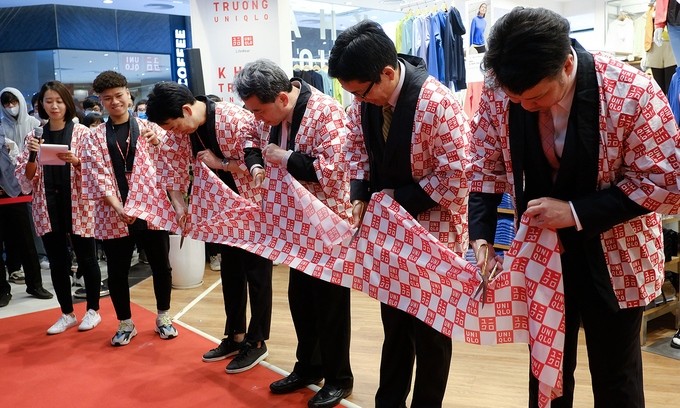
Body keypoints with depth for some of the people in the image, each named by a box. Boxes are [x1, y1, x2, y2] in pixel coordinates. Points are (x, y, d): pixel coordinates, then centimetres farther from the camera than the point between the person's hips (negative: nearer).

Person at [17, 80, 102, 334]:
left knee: (86, 259, 6)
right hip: (48, 209, 3)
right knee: (57, 262, 10)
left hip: (78, 207, -3)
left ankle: (93, 310, 21)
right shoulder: (35, 136, 8)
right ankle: (67, 313, 24)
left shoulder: (82, 133, -2)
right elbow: (26, 180, 4)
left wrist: (76, 161, -24)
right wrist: (32, 156, -13)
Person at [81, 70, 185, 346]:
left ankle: (163, 318, 29)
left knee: (161, 266, 9)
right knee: (117, 272, 8)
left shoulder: (149, 128, 5)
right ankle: (125, 323, 28)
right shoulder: (96, 138, 6)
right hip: (114, 216, 1)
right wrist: (118, 208, -15)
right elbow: (98, 178, -3)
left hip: (153, 209, 0)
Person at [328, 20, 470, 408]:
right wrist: (361, 197, -7)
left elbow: (457, 178, -24)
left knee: (429, 328, 11)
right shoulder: (366, 99, -7)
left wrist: (401, 198, -20)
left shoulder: (438, 104, -26)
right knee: (394, 319, 20)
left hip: (433, 231, -6)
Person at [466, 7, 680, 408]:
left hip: (614, 260, -2)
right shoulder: (499, 94, -15)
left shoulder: (632, 92, -23)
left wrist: (577, 212, -25)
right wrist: (482, 235, -17)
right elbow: (487, 167, -3)